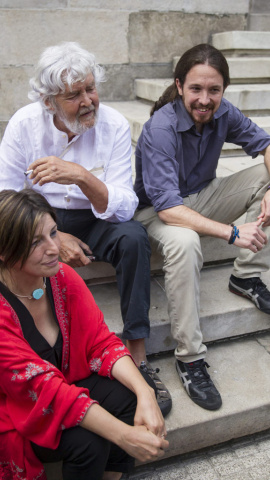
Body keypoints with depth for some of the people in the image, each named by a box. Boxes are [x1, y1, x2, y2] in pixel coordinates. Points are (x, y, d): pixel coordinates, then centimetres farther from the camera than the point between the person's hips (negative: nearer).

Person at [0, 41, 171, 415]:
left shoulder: (114, 125, -13)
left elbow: (124, 208, -20)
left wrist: (82, 176, -38)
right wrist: (53, 237, -22)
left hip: (93, 221, 0)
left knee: (134, 236, -30)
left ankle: (137, 356, -21)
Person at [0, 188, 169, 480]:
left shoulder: (61, 276, -12)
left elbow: (101, 342, -11)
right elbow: (43, 387, -31)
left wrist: (145, 393, -28)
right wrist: (125, 436, -35)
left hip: (68, 382, 6)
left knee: (138, 391, -16)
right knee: (88, 441, -28)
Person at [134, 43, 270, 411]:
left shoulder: (222, 112, -9)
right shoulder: (160, 129, -27)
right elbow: (167, 208, -34)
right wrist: (232, 233, -39)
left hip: (202, 198, 7)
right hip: (160, 211, -6)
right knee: (183, 242, -40)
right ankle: (189, 358, -26)